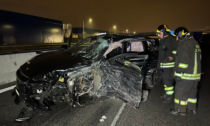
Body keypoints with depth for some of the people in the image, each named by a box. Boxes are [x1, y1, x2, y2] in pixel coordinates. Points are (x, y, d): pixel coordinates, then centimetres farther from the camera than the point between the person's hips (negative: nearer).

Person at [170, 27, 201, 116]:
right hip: (195, 74, 10)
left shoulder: (184, 44, -16)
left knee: (180, 92, 2)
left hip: (186, 75, -10)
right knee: (192, 91, 20)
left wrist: (179, 73, -20)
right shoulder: (195, 43, 16)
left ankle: (180, 110, 11)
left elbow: (184, 60, -23)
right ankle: (192, 108, 33)